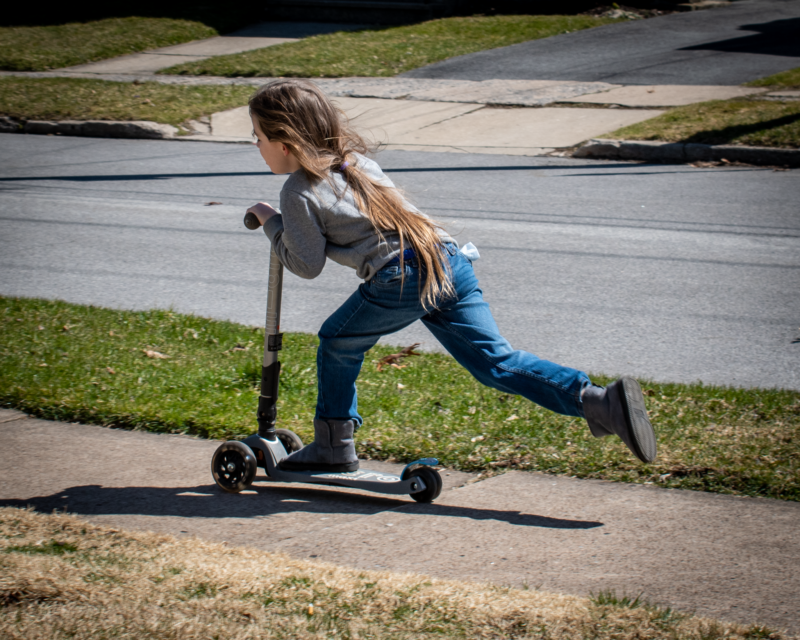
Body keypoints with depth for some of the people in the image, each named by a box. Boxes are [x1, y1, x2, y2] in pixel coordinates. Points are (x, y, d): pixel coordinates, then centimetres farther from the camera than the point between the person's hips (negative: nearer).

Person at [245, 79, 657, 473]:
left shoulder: (299, 192, 1)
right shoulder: (355, 158, 24)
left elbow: (306, 264, 4)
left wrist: (270, 222, 17)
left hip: (399, 280, -7)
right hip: (449, 260, 7)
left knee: (338, 345, 17)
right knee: (495, 360, 2)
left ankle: (333, 445, 26)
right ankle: (599, 402, -13)